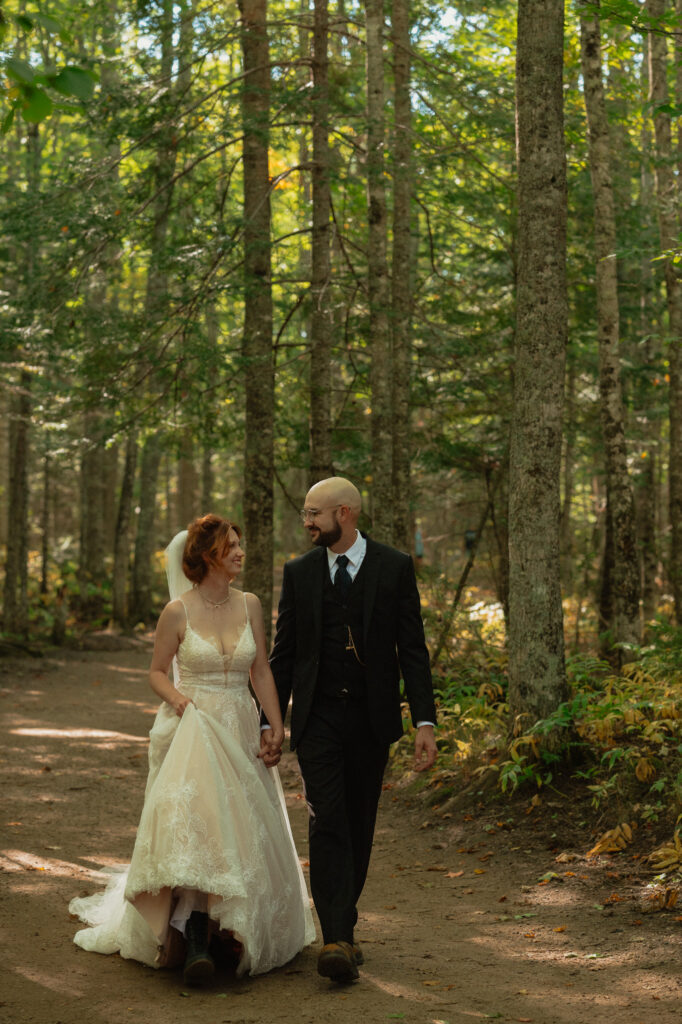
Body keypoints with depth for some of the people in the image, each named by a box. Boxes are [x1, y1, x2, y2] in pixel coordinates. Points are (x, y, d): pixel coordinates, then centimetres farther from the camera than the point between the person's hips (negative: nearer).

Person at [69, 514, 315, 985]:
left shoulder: (249, 605, 4)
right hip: (191, 731, -4)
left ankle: (235, 931, 20)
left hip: (239, 732, 4)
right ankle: (195, 942, -14)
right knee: (193, 825, -17)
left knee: (243, 833, 5)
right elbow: (157, 672, 4)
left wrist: (276, 727, -1)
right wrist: (179, 698, -16)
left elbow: (261, 671, 6)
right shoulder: (178, 612, -6)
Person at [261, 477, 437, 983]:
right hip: (317, 716, 0)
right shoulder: (299, 572, 5)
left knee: (359, 827, 9)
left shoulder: (395, 567, 0)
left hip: (372, 717, 0)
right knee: (327, 824, -11)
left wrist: (425, 722, -7)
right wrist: (269, 720, 5)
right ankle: (338, 940, -15)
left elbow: (412, 649, -1)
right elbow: (283, 652, 9)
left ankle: (342, 923, 24)